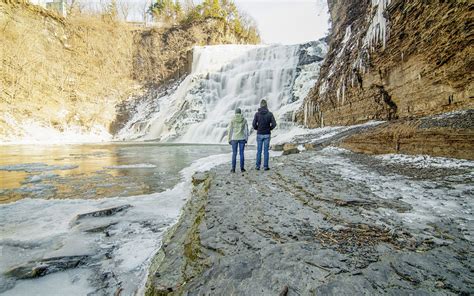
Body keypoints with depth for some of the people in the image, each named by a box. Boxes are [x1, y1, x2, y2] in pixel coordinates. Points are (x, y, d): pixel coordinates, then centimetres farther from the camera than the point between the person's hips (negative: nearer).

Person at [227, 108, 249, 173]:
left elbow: (230, 130, -3)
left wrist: (229, 139, 4)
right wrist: (246, 139, 8)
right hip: (242, 138, 1)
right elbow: (246, 130, 1)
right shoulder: (244, 120, 1)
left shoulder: (232, 120, -3)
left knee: (234, 154, 4)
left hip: (234, 138, -1)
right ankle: (242, 168, 11)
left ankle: (233, 169, 4)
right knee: (241, 153, 7)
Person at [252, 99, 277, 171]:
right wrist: (270, 128, 9)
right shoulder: (270, 114, -4)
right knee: (266, 150, 4)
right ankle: (265, 166, 7)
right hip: (267, 135, 0)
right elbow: (274, 124, -9)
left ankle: (258, 166, 11)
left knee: (259, 151, 8)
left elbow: (254, 124, -9)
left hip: (259, 134, 0)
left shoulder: (257, 114, -4)